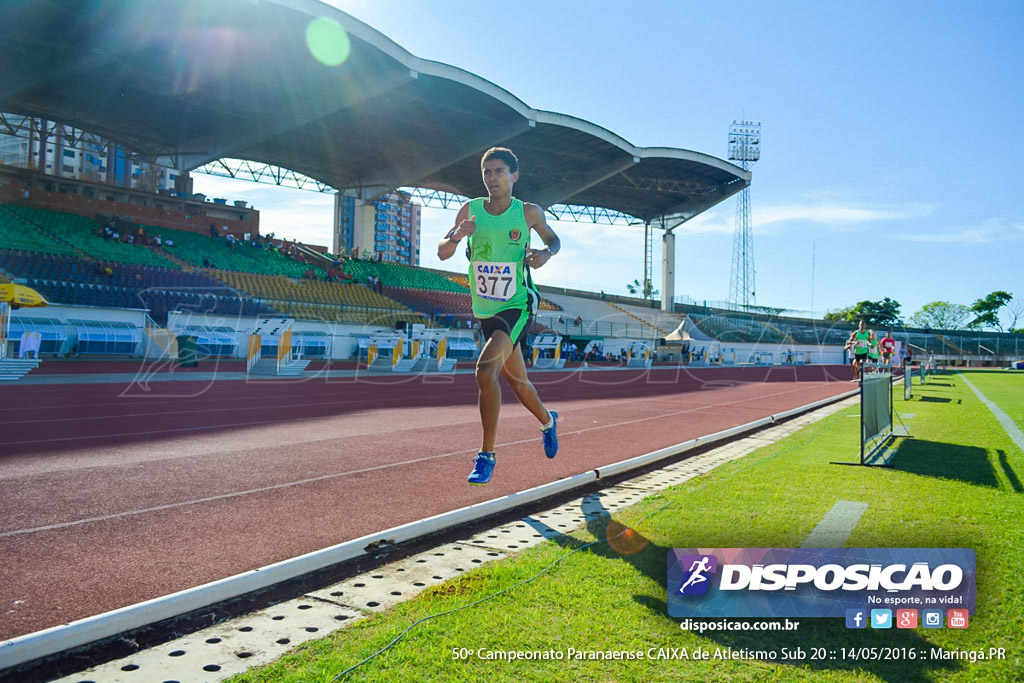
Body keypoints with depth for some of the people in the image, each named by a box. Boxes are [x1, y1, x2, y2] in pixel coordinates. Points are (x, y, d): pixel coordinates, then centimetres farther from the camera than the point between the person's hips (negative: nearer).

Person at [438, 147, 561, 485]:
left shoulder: (529, 212, -6)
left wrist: (546, 253, -11)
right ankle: (547, 421, 49)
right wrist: (456, 235, -21)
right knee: (517, 382, 18)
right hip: (485, 311, 4)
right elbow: (442, 253, 0)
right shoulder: (470, 210, -1)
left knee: (485, 370, -25)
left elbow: (553, 239, 12)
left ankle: (486, 455, -13)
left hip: (516, 307, -4)